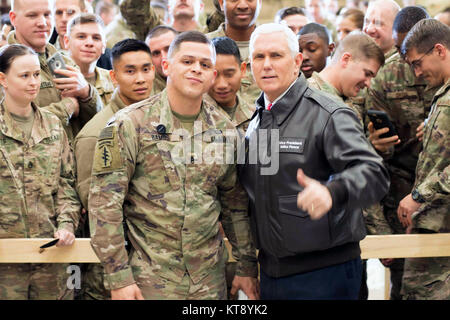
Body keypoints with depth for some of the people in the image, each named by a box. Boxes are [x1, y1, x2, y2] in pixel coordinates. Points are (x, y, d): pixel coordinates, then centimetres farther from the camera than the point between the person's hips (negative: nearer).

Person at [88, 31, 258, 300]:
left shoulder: (225, 131, 6)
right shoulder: (129, 125, -7)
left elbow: (235, 204, 15)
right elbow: (105, 204, -10)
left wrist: (247, 267, 13)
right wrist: (119, 278, -14)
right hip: (150, 278, -4)